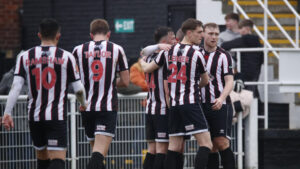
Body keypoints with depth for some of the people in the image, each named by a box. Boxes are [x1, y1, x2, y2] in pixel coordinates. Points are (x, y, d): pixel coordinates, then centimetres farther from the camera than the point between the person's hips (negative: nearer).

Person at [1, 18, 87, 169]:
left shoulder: (25, 57, 5)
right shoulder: (66, 57, 0)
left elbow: (16, 86, -6)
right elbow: (78, 89, 2)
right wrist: (83, 104, 22)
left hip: (34, 116, 3)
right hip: (57, 116, -3)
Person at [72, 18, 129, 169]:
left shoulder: (79, 50, 4)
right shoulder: (116, 49, 1)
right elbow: (125, 81, 3)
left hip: (87, 107, 3)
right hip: (108, 106, -3)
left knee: (96, 150, 16)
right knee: (99, 153, -12)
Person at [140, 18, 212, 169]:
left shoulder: (168, 52, 8)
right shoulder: (196, 54, -5)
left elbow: (147, 68, 19)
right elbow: (205, 81, 11)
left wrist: (142, 61, 43)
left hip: (173, 105, 6)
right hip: (190, 103, -6)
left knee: (174, 147, 8)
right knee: (205, 143, -8)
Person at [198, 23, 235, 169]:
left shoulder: (223, 56, -3)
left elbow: (229, 81, -9)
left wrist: (221, 99, -24)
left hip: (220, 106, -4)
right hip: (202, 106, 4)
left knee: (222, 143, -11)